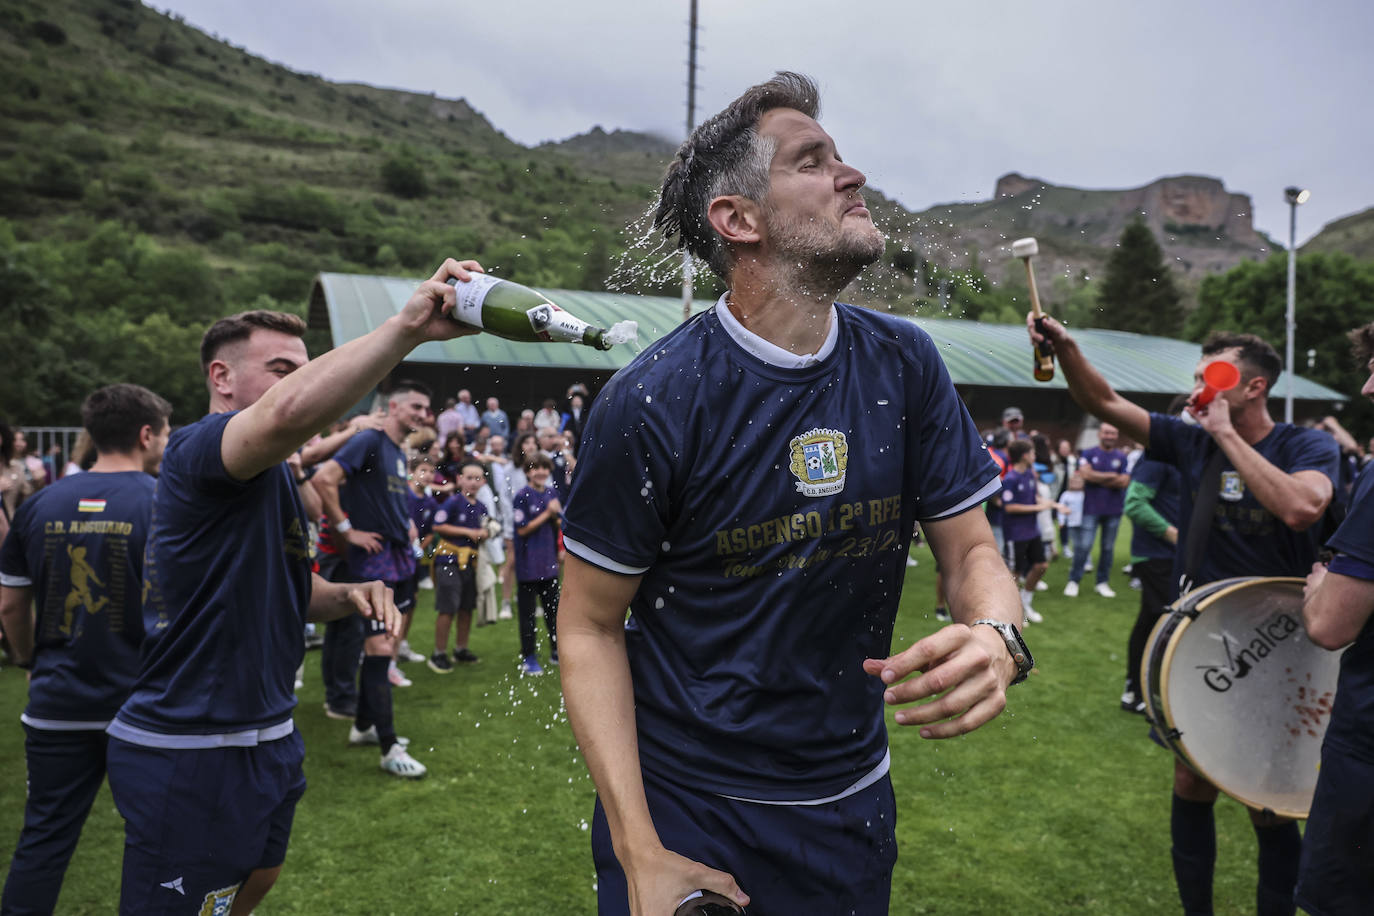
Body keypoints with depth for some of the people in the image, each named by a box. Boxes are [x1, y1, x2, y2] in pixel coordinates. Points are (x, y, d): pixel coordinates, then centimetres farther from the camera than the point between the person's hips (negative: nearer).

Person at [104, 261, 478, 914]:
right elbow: (289, 411, -44)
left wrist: (348, 595, -2)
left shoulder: (273, 478, 14)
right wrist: (406, 327, -47)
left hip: (263, 737, 10)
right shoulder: (199, 450, -19)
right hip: (189, 755, -10)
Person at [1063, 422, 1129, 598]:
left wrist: (1097, 478, -8)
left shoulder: (1122, 457, 6)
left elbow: (1124, 481, -5)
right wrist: (1111, 476, -7)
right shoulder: (1088, 454, 4)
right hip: (1091, 509, -2)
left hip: (1113, 510, 2)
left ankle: (1102, 582, 16)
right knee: (1083, 546, -5)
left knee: (1108, 547, 7)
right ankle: (1073, 581, 3)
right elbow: (1086, 473, -13)